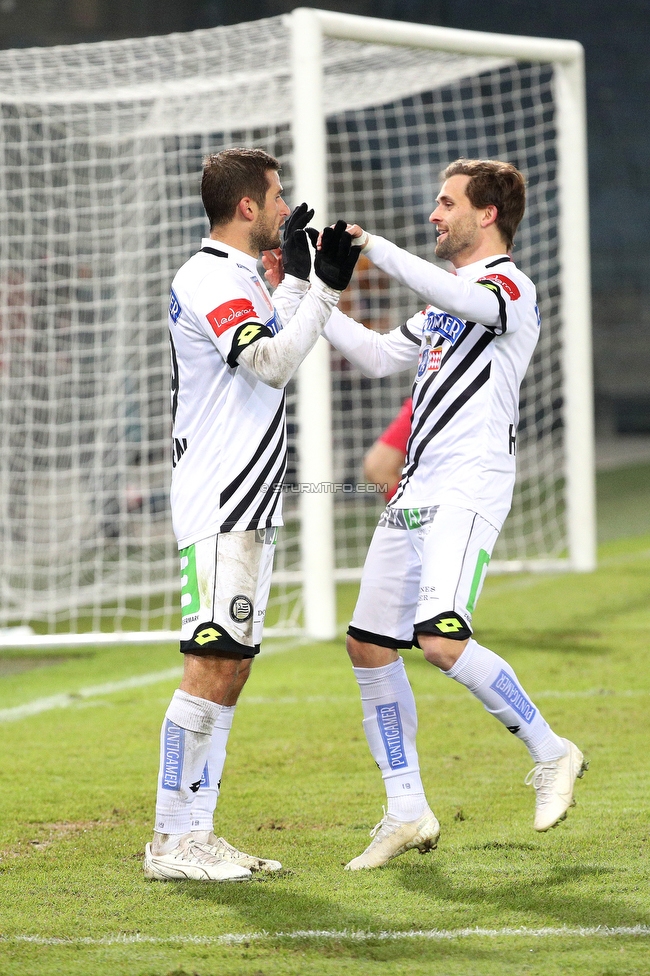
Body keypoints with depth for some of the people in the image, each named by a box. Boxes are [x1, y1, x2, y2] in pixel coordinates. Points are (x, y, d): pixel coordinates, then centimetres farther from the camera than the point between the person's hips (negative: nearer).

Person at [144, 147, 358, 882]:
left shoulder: (238, 277, 18)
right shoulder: (210, 279, -13)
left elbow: (274, 353, 35)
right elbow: (274, 365, -23)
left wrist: (296, 275, 32)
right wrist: (325, 287, -20)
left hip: (248, 507, 11)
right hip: (217, 510, -11)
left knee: (231, 667, 9)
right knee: (211, 665, -12)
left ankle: (196, 834, 12)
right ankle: (171, 841, -11)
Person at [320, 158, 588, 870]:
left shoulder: (509, 286, -6)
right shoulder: (447, 301, 23)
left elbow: (455, 297, -28)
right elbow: (379, 356, 29)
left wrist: (373, 246, -24)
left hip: (468, 492, -9)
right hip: (415, 493, 9)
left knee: (441, 641, -24)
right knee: (370, 646, 6)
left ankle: (550, 753, -6)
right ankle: (407, 813, 13)